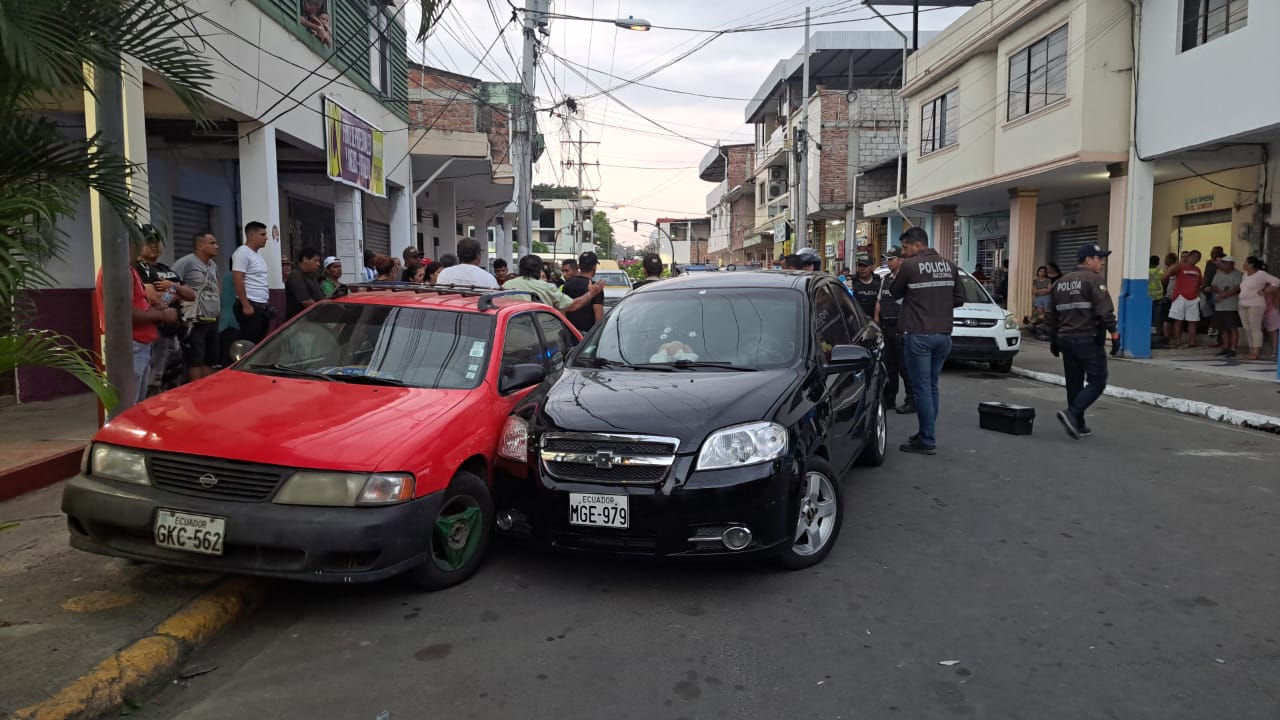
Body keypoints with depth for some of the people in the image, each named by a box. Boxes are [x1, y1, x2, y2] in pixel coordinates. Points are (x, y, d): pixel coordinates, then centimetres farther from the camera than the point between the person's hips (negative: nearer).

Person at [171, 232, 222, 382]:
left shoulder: (213, 265, 16)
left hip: (212, 321, 9)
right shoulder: (186, 262, -11)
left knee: (209, 361, 13)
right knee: (196, 362, -8)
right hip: (195, 322, -9)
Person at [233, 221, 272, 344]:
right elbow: (238, 280, -17)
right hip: (251, 305, -9)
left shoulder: (257, 255, 18)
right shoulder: (242, 252, -10)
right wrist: (246, 305, -21)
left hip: (262, 306, 10)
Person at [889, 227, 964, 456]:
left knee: (922, 388, -2)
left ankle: (928, 441, 0)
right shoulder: (948, 265, 7)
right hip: (943, 334, 6)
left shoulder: (910, 265, -10)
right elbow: (959, 299, 10)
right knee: (932, 387, 15)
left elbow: (894, 294, 2)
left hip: (919, 335, -6)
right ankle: (926, 434, 23)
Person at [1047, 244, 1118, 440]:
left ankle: (1078, 425, 15)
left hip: (1065, 339, 8)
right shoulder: (1094, 280, -7)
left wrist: (1053, 340, 26)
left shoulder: (1061, 282, 16)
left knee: (1074, 384, 12)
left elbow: (1052, 315, 20)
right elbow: (1105, 311, -18)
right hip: (1088, 339, -8)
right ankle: (1072, 413, -18)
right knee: (1097, 382, -3)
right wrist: (1114, 333, -14)